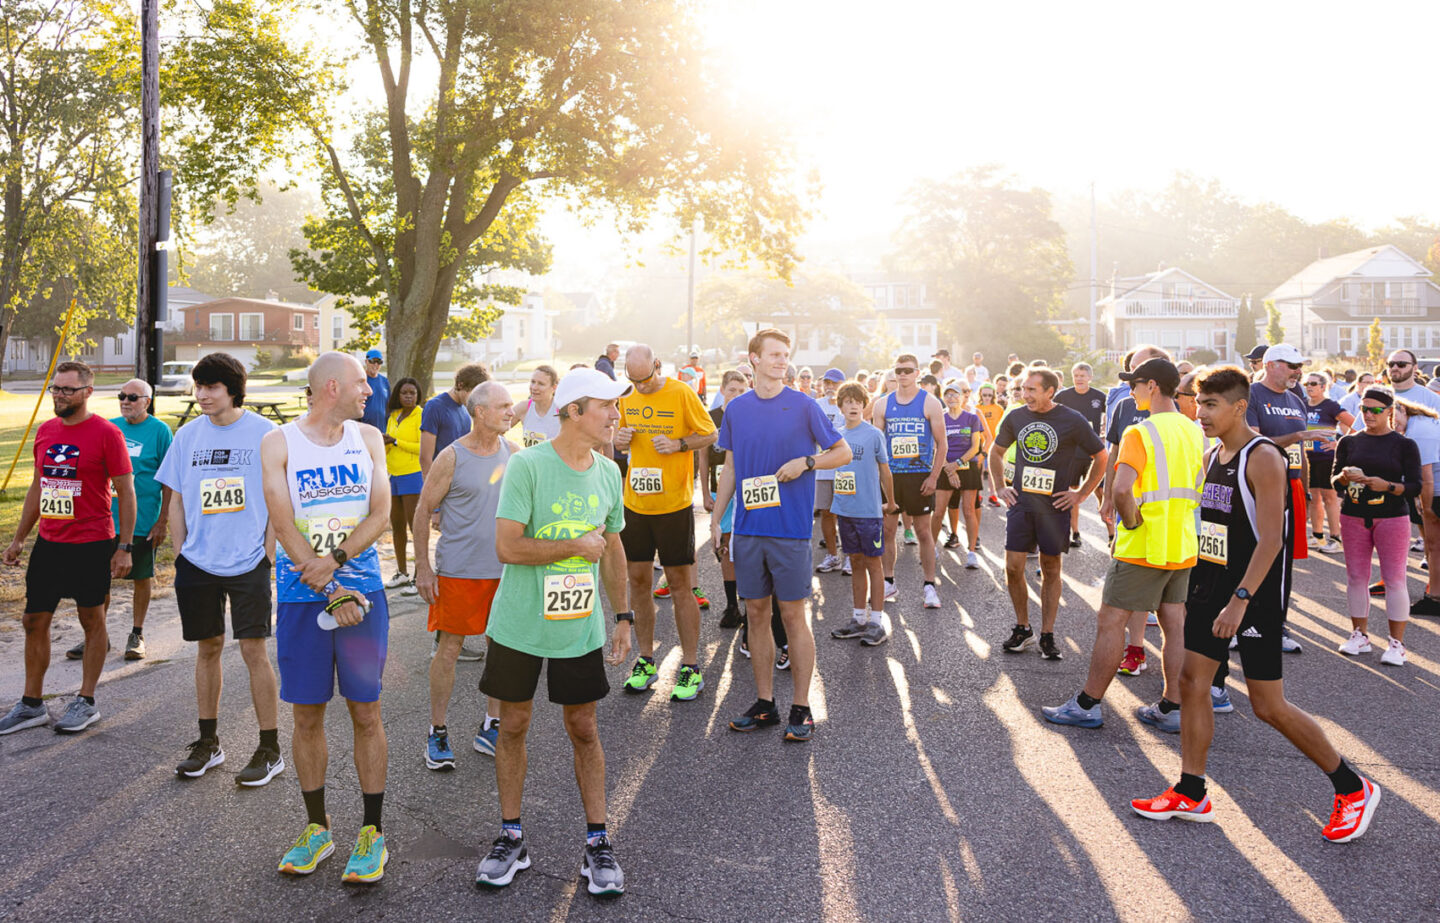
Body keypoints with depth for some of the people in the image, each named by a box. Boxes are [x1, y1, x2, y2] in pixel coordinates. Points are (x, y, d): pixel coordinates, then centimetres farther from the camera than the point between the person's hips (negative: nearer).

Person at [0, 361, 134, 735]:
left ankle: (86, 703, 16)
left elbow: (126, 492, -9)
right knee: (34, 621, 8)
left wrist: (125, 546, -13)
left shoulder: (106, 434, -9)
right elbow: (37, 487, 18)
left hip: (91, 545, -6)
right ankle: (32, 705, 20)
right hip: (48, 543, 6)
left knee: (92, 620, 6)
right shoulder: (44, 431, 9)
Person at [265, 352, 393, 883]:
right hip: (301, 597, -1)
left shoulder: (368, 439, 7)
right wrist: (330, 593, -14)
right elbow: (283, 522, -9)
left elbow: (381, 514, -1)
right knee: (307, 714, 7)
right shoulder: (278, 444, -1)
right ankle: (317, 827, 23)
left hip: (361, 590, 1)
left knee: (366, 711, 3)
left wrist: (335, 559, -16)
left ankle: (372, 832, 13)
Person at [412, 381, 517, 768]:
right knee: (449, 648, 2)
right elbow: (423, 511, -5)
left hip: (506, 568, 5)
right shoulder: (452, 457, -10)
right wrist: (423, 567, -9)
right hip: (457, 571, -4)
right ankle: (437, 732, 16)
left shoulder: (513, 452, 4)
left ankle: (491, 726, 24)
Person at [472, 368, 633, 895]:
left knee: (584, 729, 8)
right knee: (514, 725, 9)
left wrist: (623, 616, 12)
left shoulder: (608, 473, 3)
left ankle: (597, 843, 18)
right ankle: (511, 839, 24)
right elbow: (507, 546, -20)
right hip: (519, 624, -3)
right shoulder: (527, 466, -14)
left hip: (581, 628, 3)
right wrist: (578, 545, -15)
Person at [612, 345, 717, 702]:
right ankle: (645, 660, 23)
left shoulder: (681, 394, -8)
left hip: (673, 505, -5)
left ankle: (691, 668, 10)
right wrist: (621, 438, -3)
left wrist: (678, 444, -18)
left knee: (680, 584, 0)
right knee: (637, 580, 9)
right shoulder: (627, 397, 7)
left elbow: (710, 434, -2)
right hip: (635, 503, 5)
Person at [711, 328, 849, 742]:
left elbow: (843, 452, 4)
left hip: (790, 526, -4)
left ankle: (801, 709, 11)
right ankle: (764, 703, 21)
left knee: (793, 615, 1)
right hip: (748, 528, 4)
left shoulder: (803, 406, -3)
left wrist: (805, 462, -12)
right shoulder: (736, 408, 8)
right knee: (755, 612, 9)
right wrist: (716, 517, 10)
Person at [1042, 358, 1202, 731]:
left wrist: (1131, 521, -12)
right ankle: (1172, 708, 17)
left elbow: (1122, 488, -28)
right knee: (1175, 626, 11)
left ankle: (1088, 705, 6)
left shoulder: (1141, 433, -15)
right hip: (1183, 546, 8)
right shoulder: (1195, 431, 9)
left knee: (1110, 623, 0)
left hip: (1142, 547, -7)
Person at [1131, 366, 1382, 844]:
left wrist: (1240, 600, -27)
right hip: (1213, 586, 8)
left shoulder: (1263, 458, -16)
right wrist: (1196, 591, 18)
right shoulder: (1214, 457, 10)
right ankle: (1191, 795, 17)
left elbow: (1270, 539, -22)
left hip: (1256, 595, -8)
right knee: (1191, 682, 6)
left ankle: (1353, 789, 16)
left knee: (1269, 706, -2)